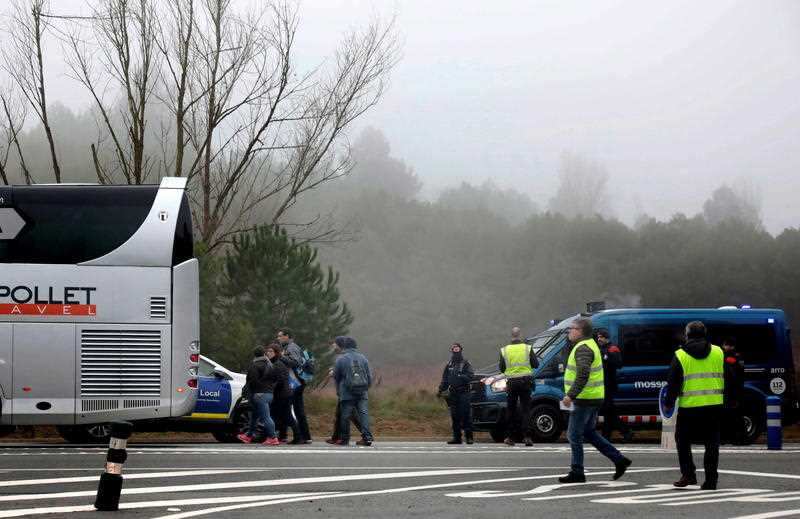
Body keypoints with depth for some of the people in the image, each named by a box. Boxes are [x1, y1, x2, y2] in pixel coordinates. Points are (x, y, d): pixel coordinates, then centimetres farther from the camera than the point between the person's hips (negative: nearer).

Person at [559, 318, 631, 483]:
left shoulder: (583, 349, -17)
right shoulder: (590, 345, 17)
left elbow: (583, 375, -30)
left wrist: (571, 395, -31)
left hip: (584, 400, -11)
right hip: (593, 398, 11)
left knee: (574, 435, -3)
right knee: (589, 433, 18)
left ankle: (577, 473, 1)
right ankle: (619, 460, 16)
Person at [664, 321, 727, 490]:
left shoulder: (680, 356, -3)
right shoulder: (718, 352, 6)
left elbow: (673, 382, -3)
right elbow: (727, 379, 10)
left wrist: (669, 402, 7)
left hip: (689, 407, -3)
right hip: (714, 405, 3)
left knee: (683, 441, 13)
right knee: (712, 444, 6)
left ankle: (688, 474, 4)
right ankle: (711, 480, 1)